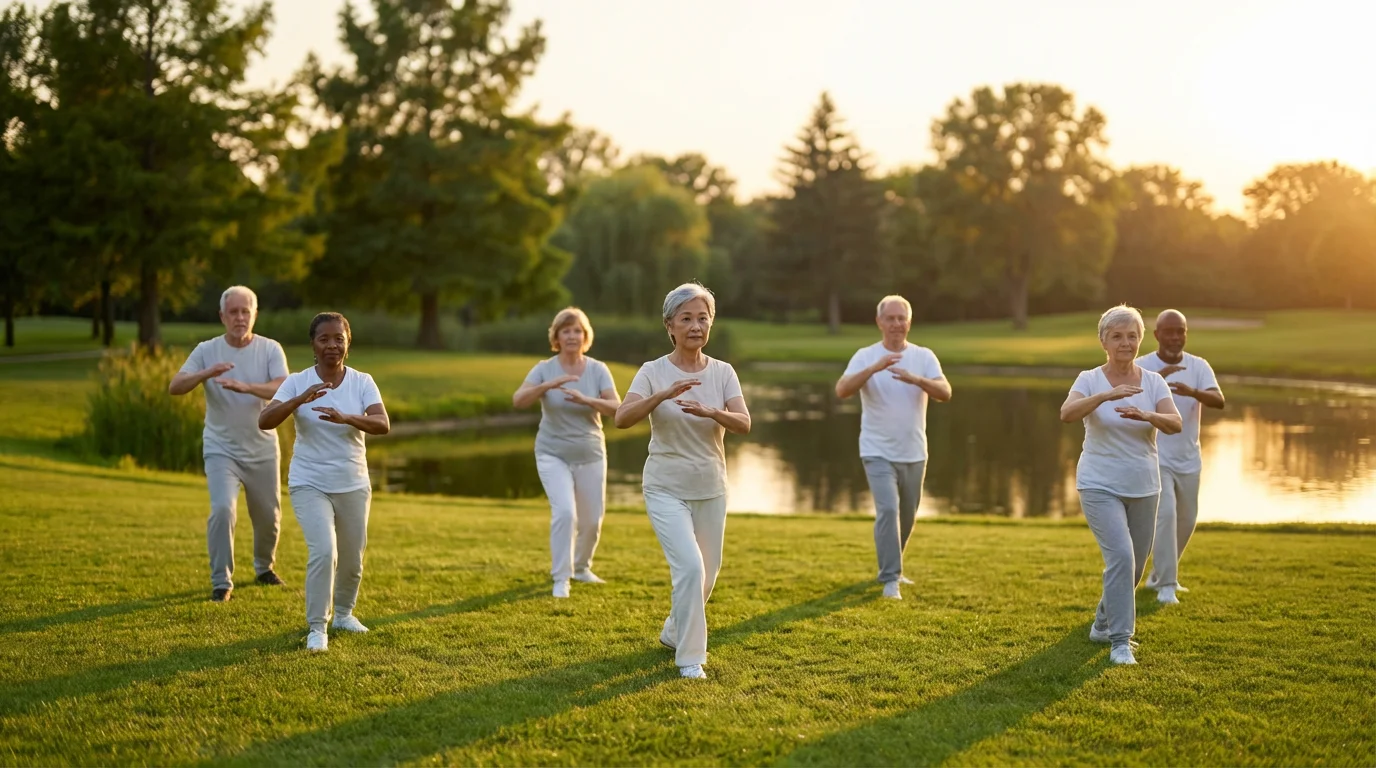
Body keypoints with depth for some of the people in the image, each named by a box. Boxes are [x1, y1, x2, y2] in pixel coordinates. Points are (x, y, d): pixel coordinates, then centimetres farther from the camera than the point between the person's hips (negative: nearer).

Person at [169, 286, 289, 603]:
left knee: (269, 517, 13)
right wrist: (206, 373, -31)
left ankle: (264, 567, 41)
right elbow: (174, 387, -13)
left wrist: (245, 387, -39)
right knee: (222, 509, -19)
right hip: (221, 449, -1)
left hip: (263, 450, 1)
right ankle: (221, 583, -7)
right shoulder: (206, 351, -4)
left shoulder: (270, 350, -7)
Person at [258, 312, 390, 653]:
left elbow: (382, 424, -18)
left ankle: (344, 613, 39)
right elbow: (264, 421, -18)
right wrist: (300, 399, -32)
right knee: (323, 551, -19)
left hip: (353, 485, 3)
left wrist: (345, 418, -36)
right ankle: (317, 627, -6)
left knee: (352, 559, 12)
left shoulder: (362, 382, -3)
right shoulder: (297, 382, -6)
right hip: (310, 484, -3)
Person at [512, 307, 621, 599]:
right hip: (553, 455, -2)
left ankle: (581, 567, 36)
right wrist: (549, 385, -36)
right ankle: (561, 578, -9)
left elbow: (616, 408, -13)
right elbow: (518, 400, -21)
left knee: (592, 520, 9)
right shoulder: (544, 369, -8)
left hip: (590, 455, 2)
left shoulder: (598, 370, -4)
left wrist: (585, 400, -29)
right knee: (564, 512, -20)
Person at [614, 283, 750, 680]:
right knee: (690, 567, -18)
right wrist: (663, 395, -36)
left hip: (711, 490, 4)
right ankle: (689, 657, -5)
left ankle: (675, 633, 40)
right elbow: (622, 418, -22)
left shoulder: (723, 373, -1)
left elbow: (744, 424, -14)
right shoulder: (654, 371, -8)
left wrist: (709, 412, -33)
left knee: (706, 573, 13)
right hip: (666, 489, -4)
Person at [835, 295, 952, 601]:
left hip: (914, 454, 4)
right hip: (878, 453, -4)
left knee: (907, 516, 16)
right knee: (888, 510, -18)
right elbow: (842, 390, -21)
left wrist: (916, 379, -33)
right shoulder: (865, 356, -7)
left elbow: (945, 393, -15)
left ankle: (890, 569, 36)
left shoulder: (924, 357, -1)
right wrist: (874, 368, -34)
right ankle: (890, 579, -12)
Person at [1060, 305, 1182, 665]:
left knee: (1134, 566, 13)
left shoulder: (1153, 381, 1)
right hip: (1100, 486, -4)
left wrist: (1146, 416, -34)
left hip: (1143, 487, 4)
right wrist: (1105, 395, -40)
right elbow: (1066, 413, -26)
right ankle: (1120, 641, -12)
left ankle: (1103, 625, 37)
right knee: (1121, 556, -20)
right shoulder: (1090, 379, -7)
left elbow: (1175, 424, -14)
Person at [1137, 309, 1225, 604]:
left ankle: (1159, 575, 35)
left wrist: (1192, 392, -41)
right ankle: (1166, 585, -12)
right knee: (1165, 515, -18)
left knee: (1186, 520, 14)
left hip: (1188, 459, 5)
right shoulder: (1142, 366, -10)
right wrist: (1157, 378, -45)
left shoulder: (1199, 366, -4)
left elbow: (1219, 401, -19)